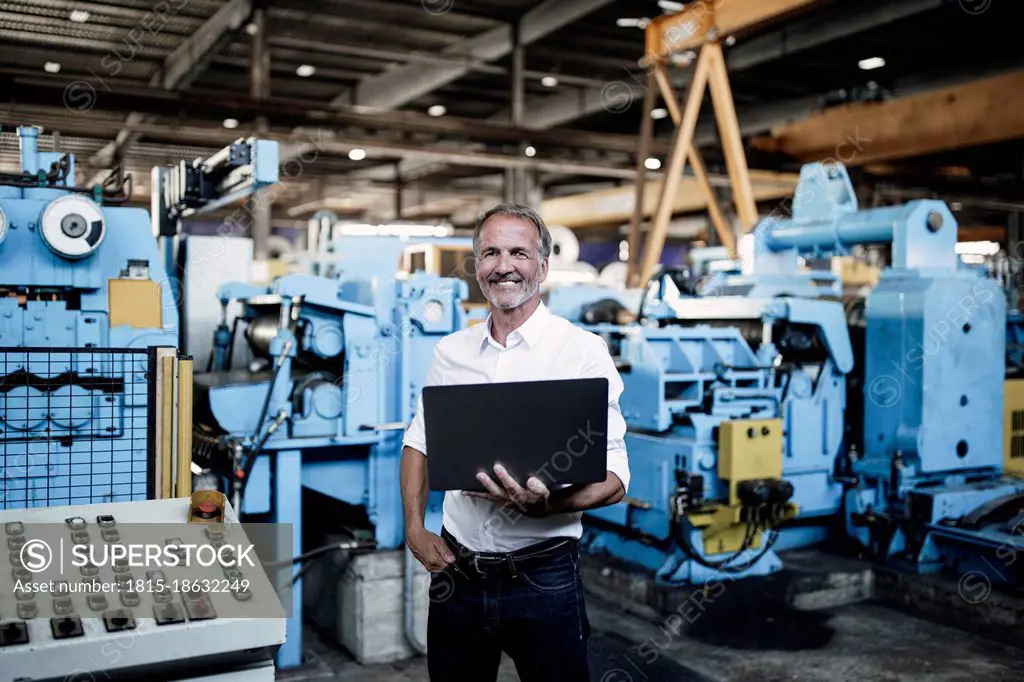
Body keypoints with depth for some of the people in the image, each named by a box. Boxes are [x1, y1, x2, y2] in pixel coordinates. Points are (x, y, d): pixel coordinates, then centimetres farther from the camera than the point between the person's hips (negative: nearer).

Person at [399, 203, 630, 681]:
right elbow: (419, 442, 16)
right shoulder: (451, 351, 5)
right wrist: (415, 529, 4)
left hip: (543, 577, -4)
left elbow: (613, 478, -11)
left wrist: (547, 505, -29)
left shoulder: (584, 350, -8)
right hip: (457, 572, 4)